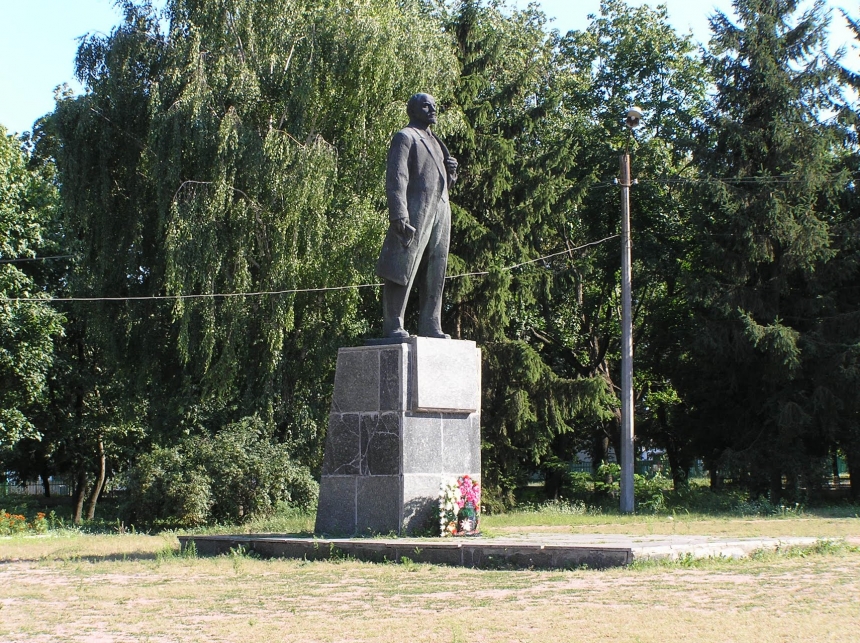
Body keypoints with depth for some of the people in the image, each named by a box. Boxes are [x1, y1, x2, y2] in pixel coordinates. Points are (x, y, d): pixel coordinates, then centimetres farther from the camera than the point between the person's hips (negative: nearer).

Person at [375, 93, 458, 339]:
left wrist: (451, 171, 7)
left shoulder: (434, 142, 27)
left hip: (440, 212, 8)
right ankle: (393, 325, -12)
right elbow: (396, 178, -10)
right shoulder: (405, 137, 2)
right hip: (415, 211, -8)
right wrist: (399, 216, -21)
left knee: (434, 274, 6)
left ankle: (430, 326, 8)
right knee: (402, 270, -10)